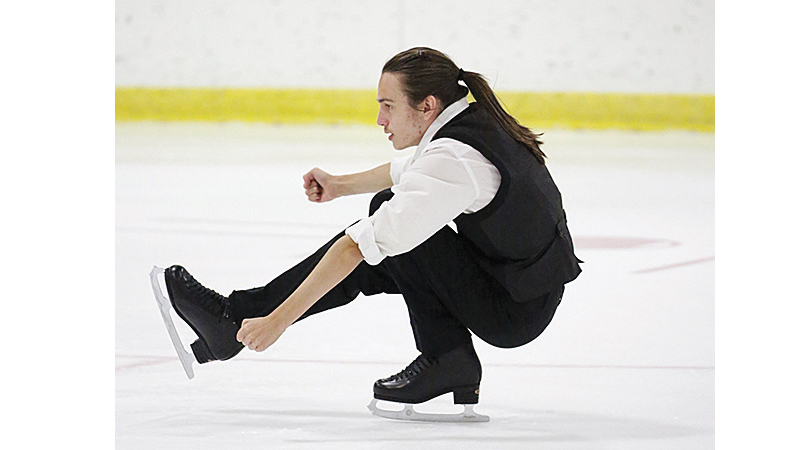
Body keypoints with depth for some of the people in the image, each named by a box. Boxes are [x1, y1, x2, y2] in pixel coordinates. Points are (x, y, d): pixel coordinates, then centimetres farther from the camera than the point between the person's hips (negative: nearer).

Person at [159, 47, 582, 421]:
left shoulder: (452, 161, -25)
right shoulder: (475, 119, 2)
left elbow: (357, 249, -27)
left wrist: (279, 321, -26)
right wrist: (341, 186, 31)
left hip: (514, 314, -10)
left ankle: (447, 359, -2)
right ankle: (235, 316, 9)